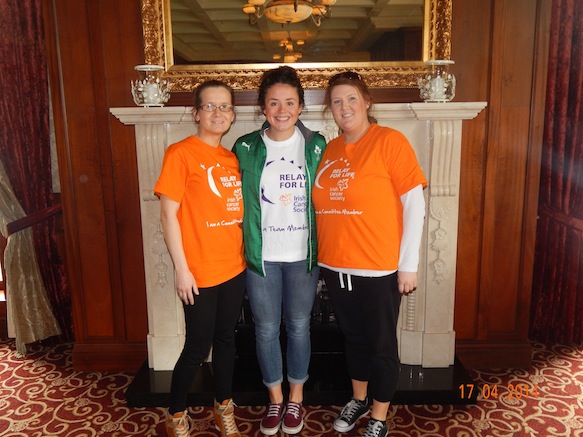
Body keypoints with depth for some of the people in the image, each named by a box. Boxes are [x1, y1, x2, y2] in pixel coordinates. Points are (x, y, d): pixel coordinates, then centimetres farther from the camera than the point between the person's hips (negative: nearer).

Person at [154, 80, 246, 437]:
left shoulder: (232, 159, 9)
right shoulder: (181, 153, -10)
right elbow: (168, 213, -12)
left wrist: (245, 254, 9)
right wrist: (181, 268, -14)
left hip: (234, 267, 6)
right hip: (200, 272, -6)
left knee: (226, 339, 17)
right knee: (198, 347, 6)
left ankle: (224, 407, 37)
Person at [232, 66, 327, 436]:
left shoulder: (316, 146, -2)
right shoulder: (246, 148, -4)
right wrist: (245, 246, -3)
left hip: (303, 254, 0)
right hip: (262, 255, 0)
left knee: (299, 326, 13)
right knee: (266, 329, 11)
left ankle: (296, 398, 35)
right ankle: (275, 398, 34)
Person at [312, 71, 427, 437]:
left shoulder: (390, 141, -9)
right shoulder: (330, 150, 7)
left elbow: (415, 205, -11)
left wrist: (409, 264, -13)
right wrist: (324, 255, 8)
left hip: (378, 268, -5)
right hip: (335, 265, 6)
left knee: (381, 344, 10)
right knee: (353, 337, 21)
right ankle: (359, 400, 43)